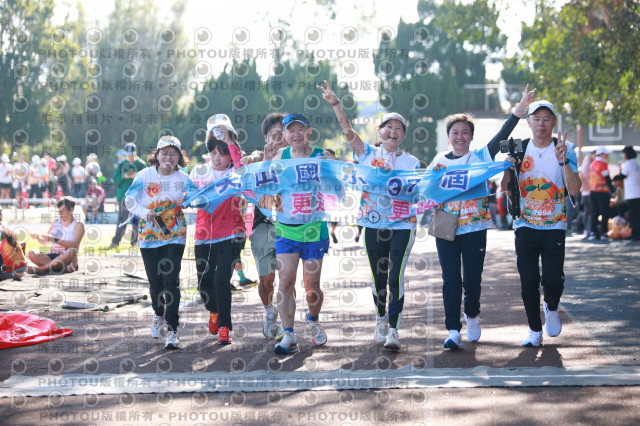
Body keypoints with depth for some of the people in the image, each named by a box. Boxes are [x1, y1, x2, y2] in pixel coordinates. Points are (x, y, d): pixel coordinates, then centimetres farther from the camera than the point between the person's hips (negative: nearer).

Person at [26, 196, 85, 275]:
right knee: (32, 254, -23)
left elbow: (74, 244, -13)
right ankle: (64, 268, -36)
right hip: (51, 257, 4)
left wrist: (54, 240, -23)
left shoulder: (78, 225, 5)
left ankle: (39, 269, -41)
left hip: (66, 258, -4)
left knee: (71, 252, -38)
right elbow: (46, 242, 23)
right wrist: (38, 237, 0)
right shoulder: (55, 222, 21)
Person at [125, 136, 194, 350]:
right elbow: (129, 200, 0)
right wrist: (145, 213, -17)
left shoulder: (183, 179, 2)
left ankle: (172, 331, -10)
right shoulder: (144, 176, 0)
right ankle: (158, 314, 40)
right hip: (149, 236, 1)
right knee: (155, 281, 7)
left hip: (175, 237, -1)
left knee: (171, 281, -13)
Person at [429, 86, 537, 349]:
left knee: (472, 279, 5)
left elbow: (501, 137, -7)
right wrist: (434, 171, -17)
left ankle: (472, 315, 32)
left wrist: (520, 109, -16)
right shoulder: (440, 161, 8)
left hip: (474, 228, 0)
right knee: (451, 280, -4)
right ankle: (453, 331, -4)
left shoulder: (480, 157, 3)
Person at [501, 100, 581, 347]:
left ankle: (551, 308, 23)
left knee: (553, 279, -11)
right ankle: (535, 330, 17)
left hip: (554, 226, -1)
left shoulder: (566, 150, -1)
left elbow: (574, 190, -12)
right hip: (525, 225, 2)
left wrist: (563, 160, -24)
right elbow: (504, 186, 1)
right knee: (528, 281, 0)